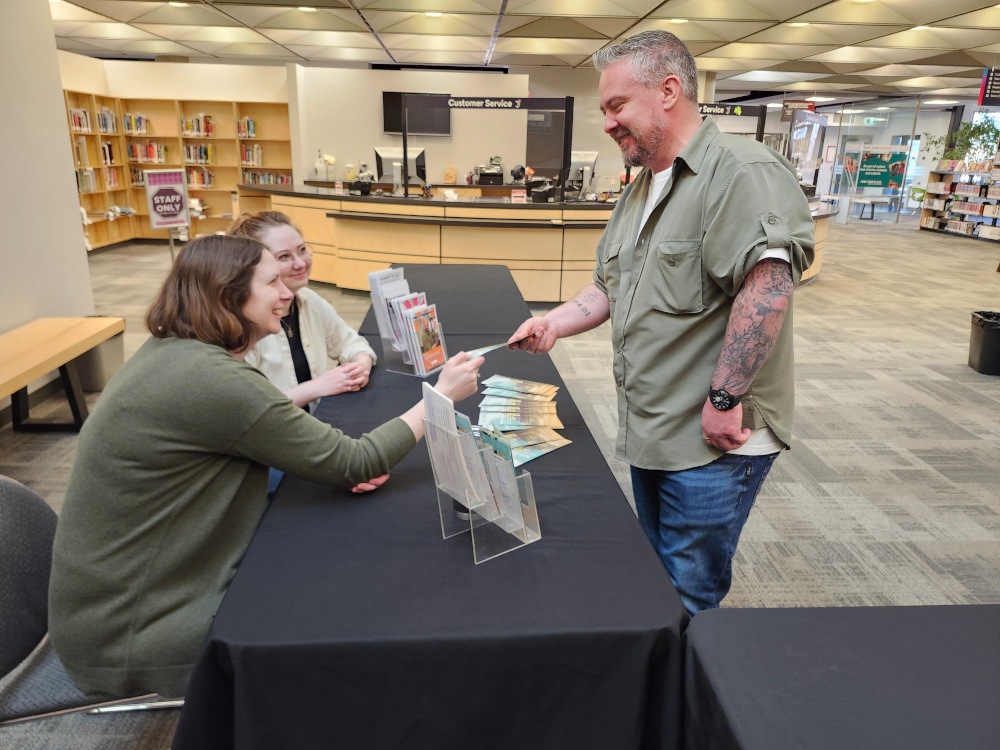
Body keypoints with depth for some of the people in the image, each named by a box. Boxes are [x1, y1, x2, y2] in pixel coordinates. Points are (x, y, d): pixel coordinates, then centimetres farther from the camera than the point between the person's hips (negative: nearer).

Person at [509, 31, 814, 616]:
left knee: (686, 602, 5)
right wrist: (555, 324, 5)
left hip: (713, 443, -9)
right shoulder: (638, 193, 16)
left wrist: (723, 398, -25)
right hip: (649, 435, 9)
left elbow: (768, 286, -27)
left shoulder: (742, 171, -16)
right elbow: (610, 289, 21)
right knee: (655, 579, 23)